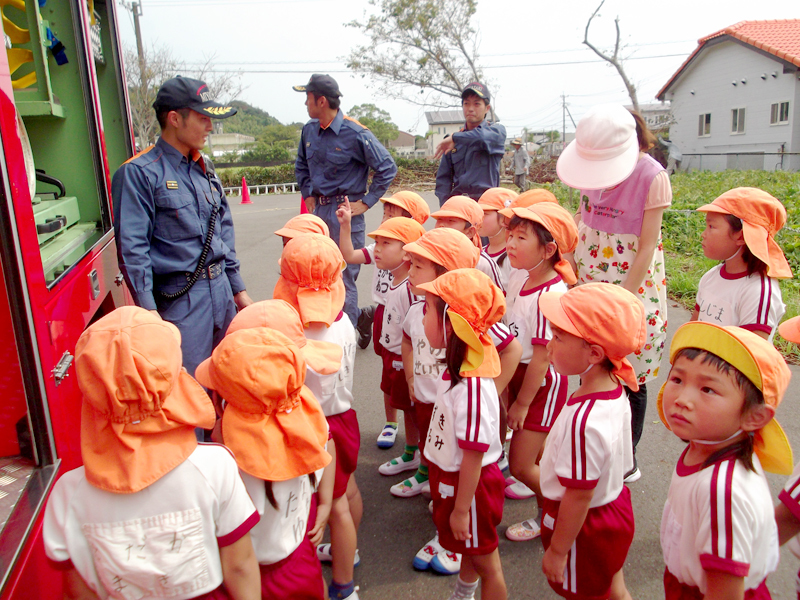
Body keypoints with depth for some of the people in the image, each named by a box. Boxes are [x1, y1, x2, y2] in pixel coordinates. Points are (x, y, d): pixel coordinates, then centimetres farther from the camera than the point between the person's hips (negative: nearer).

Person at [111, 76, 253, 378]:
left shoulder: (204, 168, 13)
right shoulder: (140, 173, -9)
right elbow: (131, 248, -14)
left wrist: (237, 288, 17)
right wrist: (149, 313, -18)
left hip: (222, 290, 7)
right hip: (181, 298, -7)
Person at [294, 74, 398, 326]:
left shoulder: (356, 133, -12)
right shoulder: (309, 130, 9)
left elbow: (387, 168, -8)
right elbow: (301, 166, 26)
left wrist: (366, 203, -10)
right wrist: (308, 195, 15)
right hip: (319, 210, 7)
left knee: (344, 279, -3)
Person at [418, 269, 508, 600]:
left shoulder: (472, 387, -34)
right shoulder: (455, 373, -5)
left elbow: (473, 454, -27)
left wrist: (461, 508, -17)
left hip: (471, 485, -9)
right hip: (449, 478, 9)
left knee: (485, 561, 14)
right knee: (468, 551, 31)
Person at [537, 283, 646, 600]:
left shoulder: (583, 421, -38)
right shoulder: (616, 391, -10)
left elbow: (579, 496, -28)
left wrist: (557, 550, -15)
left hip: (586, 526, -7)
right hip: (614, 506, 8)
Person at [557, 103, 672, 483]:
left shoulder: (652, 177, -17)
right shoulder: (591, 166, -2)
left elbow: (647, 246, -15)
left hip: (633, 287, -4)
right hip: (589, 284, 5)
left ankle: (627, 458, 27)